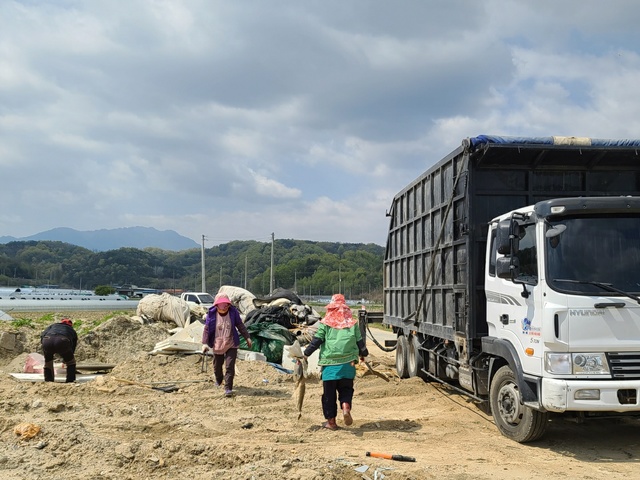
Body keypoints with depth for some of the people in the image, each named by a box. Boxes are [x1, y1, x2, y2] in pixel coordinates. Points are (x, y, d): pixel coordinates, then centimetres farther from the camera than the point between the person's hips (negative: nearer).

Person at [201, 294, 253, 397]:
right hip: (217, 345, 1)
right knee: (217, 366, 18)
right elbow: (207, 329, -8)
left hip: (231, 345, -1)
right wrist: (205, 343, -17)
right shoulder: (211, 314, -10)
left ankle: (228, 388, -4)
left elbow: (240, 326, 4)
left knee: (230, 367, -10)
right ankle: (218, 381, 49)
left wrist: (247, 338, 5)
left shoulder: (233, 312, -7)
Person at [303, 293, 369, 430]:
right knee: (346, 389, 15)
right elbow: (360, 341, 13)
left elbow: (316, 341, -4)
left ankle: (331, 421, 13)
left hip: (329, 363, -1)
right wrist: (363, 354, 31)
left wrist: (305, 354, 5)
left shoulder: (325, 323, -1)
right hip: (347, 363, 2)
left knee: (329, 393, 8)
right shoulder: (353, 323, 5)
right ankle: (346, 406, -13)